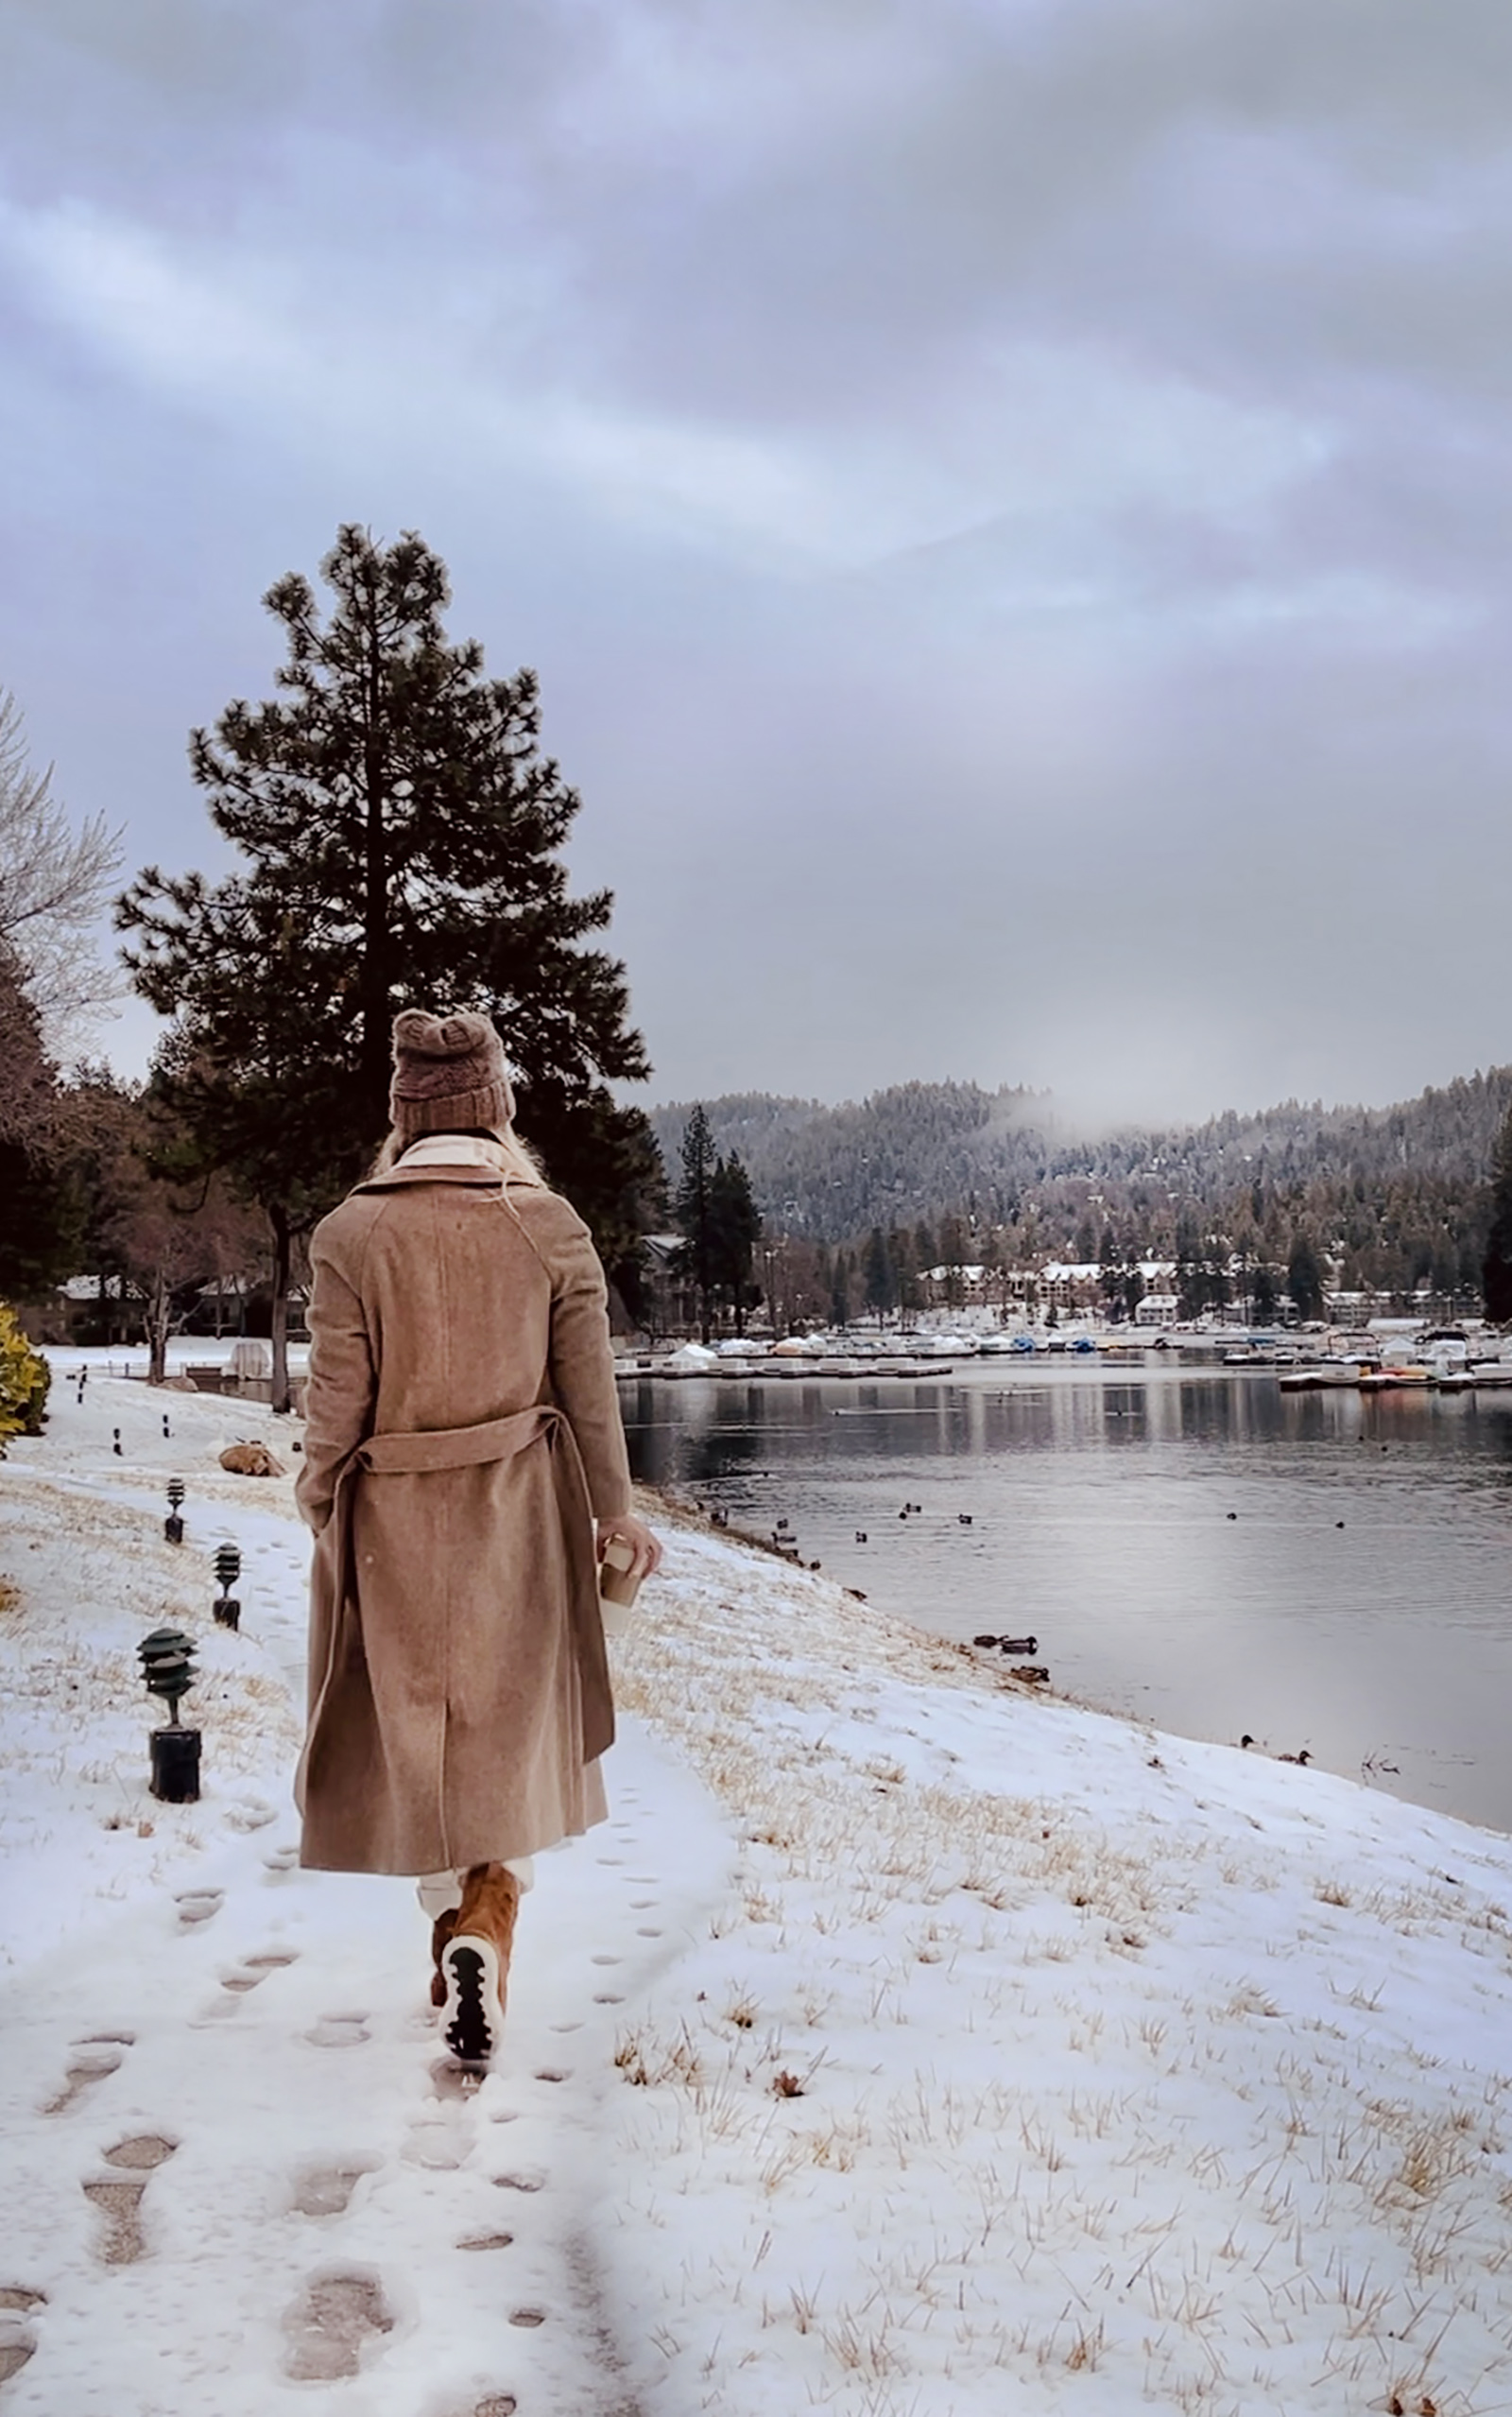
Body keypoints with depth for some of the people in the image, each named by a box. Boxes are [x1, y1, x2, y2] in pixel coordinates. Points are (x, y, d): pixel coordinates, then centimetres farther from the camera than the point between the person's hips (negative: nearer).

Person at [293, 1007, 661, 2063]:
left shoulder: (353, 1234, -10)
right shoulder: (552, 1224, -6)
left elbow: (337, 1401, -7)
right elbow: (589, 1388, -2)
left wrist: (320, 1504, 9)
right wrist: (614, 1507, 10)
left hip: (396, 1518, 0)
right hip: (520, 1515, 1)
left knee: (418, 1730, 16)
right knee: (513, 1726, 12)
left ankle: (455, 1931, 24)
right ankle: (488, 1920, -7)